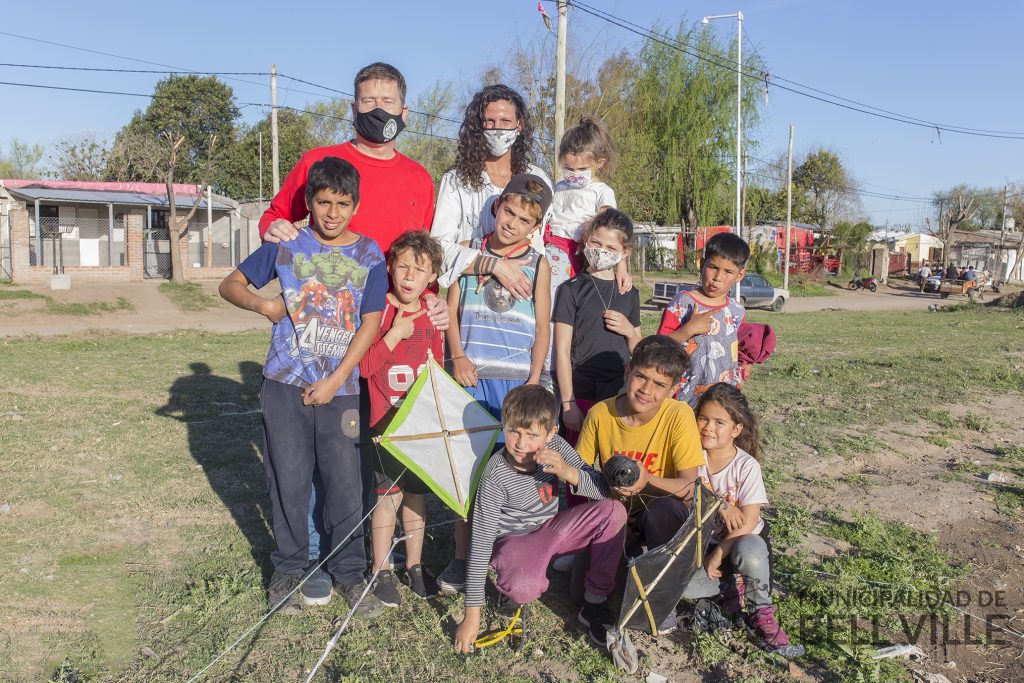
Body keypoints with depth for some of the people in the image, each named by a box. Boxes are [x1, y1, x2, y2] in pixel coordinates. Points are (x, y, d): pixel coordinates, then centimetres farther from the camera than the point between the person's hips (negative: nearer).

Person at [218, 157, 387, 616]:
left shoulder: (369, 255, 1)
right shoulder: (286, 244, 2)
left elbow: (370, 324, -1)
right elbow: (231, 284, 9)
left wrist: (334, 382, -8)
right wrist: (263, 304, -14)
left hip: (340, 389, 0)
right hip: (285, 384, 1)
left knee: (346, 483, 2)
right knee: (288, 480, 8)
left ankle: (349, 572, 19)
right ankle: (288, 569, 25)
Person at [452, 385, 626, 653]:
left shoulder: (556, 448, -15)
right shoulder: (496, 477, -26)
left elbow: (603, 490, -13)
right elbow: (480, 542, -25)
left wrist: (568, 473, -35)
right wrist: (472, 615, -24)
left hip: (550, 529, 5)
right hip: (515, 540, -5)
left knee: (613, 511, -16)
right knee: (523, 588, -38)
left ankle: (594, 603, -3)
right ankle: (517, 593, 3)